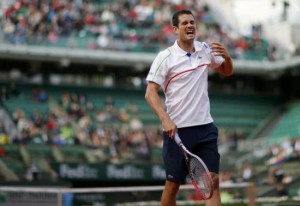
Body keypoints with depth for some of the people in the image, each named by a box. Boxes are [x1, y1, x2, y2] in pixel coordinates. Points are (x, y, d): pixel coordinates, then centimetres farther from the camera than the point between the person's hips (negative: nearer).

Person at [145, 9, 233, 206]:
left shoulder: (205, 50, 6)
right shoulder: (165, 57, -7)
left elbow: (227, 71, 21)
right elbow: (150, 93, -11)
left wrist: (227, 56, -2)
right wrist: (165, 119, -26)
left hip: (205, 126, 4)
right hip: (177, 130, -4)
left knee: (213, 180, -4)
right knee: (173, 184, 4)